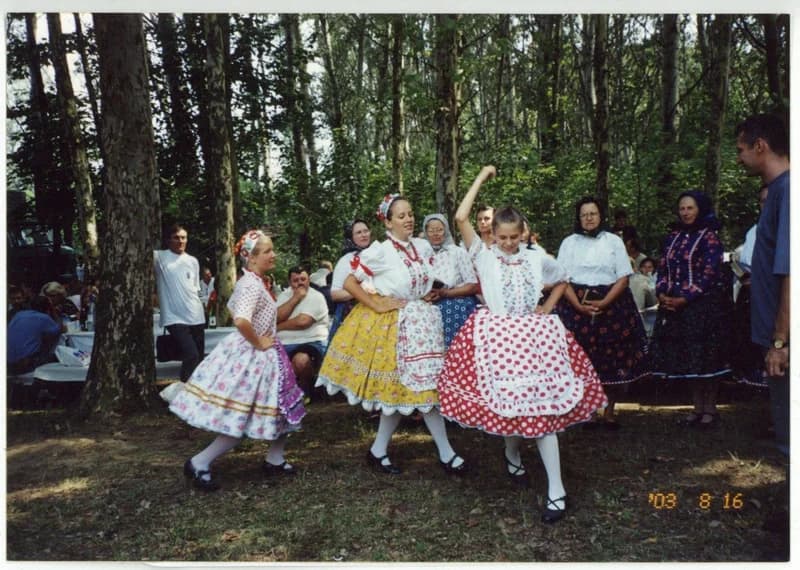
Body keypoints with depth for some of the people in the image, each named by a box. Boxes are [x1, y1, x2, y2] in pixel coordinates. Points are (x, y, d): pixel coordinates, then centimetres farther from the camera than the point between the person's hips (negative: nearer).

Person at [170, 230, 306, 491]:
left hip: (254, 355, 10)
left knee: (282, 409, 16)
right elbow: (241, 321, -38)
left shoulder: (251, 282, 9)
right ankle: (198, 464, 9)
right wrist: (258, 343, -22)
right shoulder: (252, 285, -22)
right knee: (239, 423, -2)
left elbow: (232, 309, 24)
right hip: (251, 357, -10)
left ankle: (274, 461, 26)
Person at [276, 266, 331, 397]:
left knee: (301, 360, -36)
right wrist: (295, 298, -8)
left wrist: (279, 327, -4)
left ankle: (304, 390, -4)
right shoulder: (284, 296, 14)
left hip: (310, 343, -5)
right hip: (284, 344, 5)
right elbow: (276, 318, -4)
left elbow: (302, 321, -17)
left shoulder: (316, 297, -4)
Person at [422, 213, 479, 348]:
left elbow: (473, 286, -4)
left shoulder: (458, 252, -2)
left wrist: (445, 293, -13)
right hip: (434, 311, 2)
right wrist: (425, 294, -12)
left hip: (459, 309, -2)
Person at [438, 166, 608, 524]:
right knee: (515, 404, 4)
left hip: (534, 334, 2)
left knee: (542, 406, -3)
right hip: (498, 337, -2)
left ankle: (556, 491, 3)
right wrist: (481, 179, -4)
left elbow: (562, 280, 28)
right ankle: (512, 455, 38)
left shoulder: (537, 258, 9)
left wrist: (549, 307, 12)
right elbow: (461, 218, -11)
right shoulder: (484, 256, 0)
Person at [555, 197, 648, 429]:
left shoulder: (614, 241, 8)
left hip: (611, 305, 0)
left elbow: (623, 278, 2)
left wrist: (603, 303, -13)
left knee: (613, 357, -1)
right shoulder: (569, 242, 9)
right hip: (577, 307, 0)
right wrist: (579, 306, -12)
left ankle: (609, 411, 11)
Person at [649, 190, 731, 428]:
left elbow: (709, 274, -12)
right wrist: (662, 293, -4)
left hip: (704, 306, -5)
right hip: (673, 307, 5)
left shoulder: (709, 237, -4)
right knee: (688, 358, 9)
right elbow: (663, 269, 13)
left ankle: (710, 408, 12)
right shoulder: (673, 237, 13)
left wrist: (684, 299, -15)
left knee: (706, 357, 0)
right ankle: (697, 407, 19)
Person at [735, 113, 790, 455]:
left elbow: (792, 273, -23)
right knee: (785, 437, 18)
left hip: (784, 341, -10)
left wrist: (780, 341, -21)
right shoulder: (778, 190, 13)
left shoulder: (787, 190, -17)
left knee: (789, 437, 0)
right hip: (778, 336, 10)